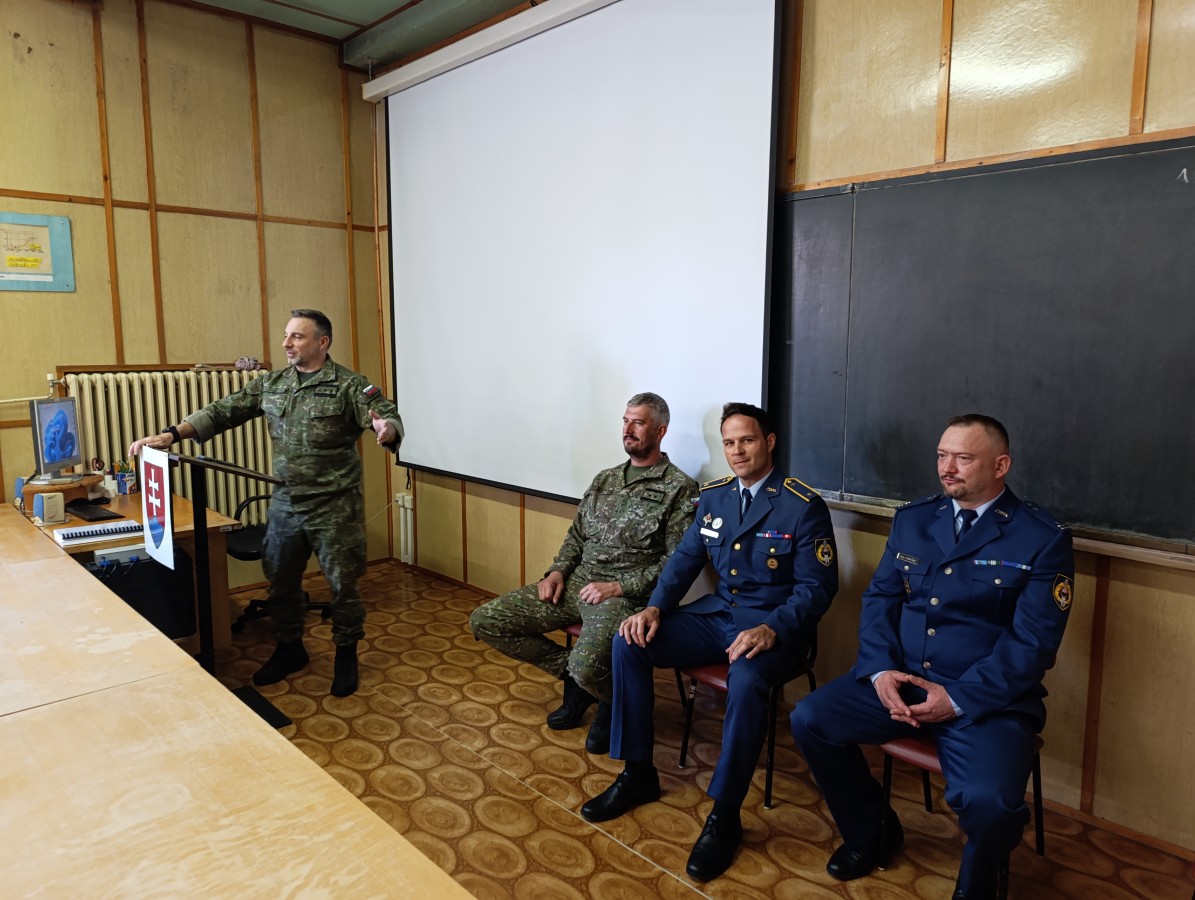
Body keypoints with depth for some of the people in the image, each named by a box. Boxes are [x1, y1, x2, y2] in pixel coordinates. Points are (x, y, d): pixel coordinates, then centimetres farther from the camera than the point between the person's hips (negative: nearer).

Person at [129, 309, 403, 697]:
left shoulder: (349, 385, -10)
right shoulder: (271, 384, 7)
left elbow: (389, 418, -21)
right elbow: (223, 412, 8)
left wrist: (387, 430, -45)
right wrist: (170, 434, -1)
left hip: (335, 507, -6)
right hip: (285, 504, 6)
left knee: (343, 583, 6)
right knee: (281, 580, 17)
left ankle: (346, 654, 25)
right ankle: (289, 649, 37)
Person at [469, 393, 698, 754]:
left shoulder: (679, 489, -5)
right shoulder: (605, 479, 17)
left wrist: (618, 587, -17)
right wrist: (557, 571, 3)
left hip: (625, 595, -7)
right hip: (576, 584, 7)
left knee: (587, 666, -35)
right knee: (485, 621, -1)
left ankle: (615, 701, 5)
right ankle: (573, 675, 10)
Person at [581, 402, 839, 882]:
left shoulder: (804, 505, -11)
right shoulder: (713, 495, 7)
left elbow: (817, 586, -12)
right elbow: (685, 559, 10)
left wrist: (771, 630, -29)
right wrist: (654, 608, -7)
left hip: (774, 626, -6)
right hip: (716, 613, 6)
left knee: (746, 680, -37)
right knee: (629, 642, -11)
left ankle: (724, 815, -17)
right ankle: (637, 773, 3)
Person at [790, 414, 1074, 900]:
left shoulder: (1043, 539, -5)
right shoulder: (912, 519, 9)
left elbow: (1033, 642, -11)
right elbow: (879, 598, 8)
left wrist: (958, 698, -19)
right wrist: (880, 669, -10)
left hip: (987, 698, -4)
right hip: (898, 680, 5)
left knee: (988, 802, -29)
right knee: (809, 719, -11)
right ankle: (870, 833, 17)